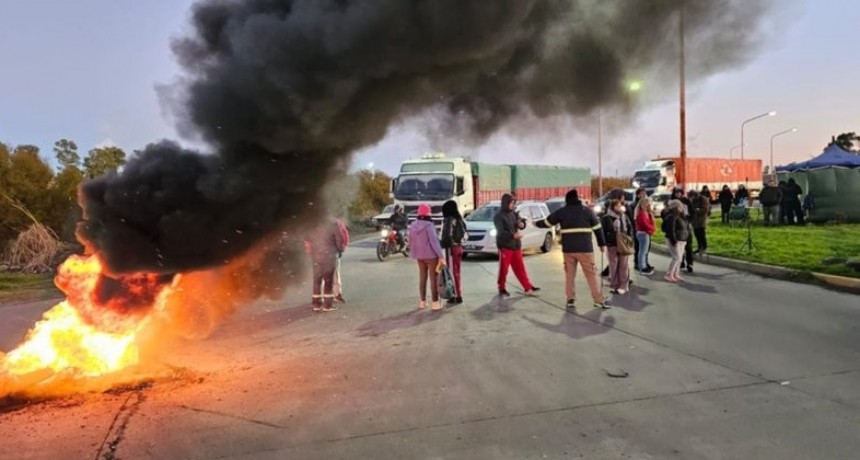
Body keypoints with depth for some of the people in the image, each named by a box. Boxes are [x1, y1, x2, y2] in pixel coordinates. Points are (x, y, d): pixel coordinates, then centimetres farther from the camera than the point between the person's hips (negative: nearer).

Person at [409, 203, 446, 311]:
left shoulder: (413, 226, 1)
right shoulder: (429, 225, -19)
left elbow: (411, 242, 8)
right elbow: (434, 242, -21)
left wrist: (413, 254, 21)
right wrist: (441, 256, -18)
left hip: (420, 256, 6)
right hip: (431, 255, -6)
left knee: (422, 278, 15)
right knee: (433, 279, 3)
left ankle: (422, 302, 22)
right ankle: (435, 303, 7)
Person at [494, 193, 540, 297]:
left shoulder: (514, 214, 9)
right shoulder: (499, 216, -12)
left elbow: (520, 224, 15)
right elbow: (501, 231, -22)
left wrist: (522, 224, -11)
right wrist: (513, 235, -38)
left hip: (516, 245, 7)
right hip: (505, 246, -7)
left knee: (520, 268, 12)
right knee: (503, 269, 2)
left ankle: (528, 288, 17)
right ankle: (502, 289, 16)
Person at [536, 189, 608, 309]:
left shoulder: (561, 211, 5)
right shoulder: (587, 210, 4)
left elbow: (547, 223, 16)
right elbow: (598, 228, 7)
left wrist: (537, 223, 36)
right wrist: (602, 244, 16)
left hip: (568, 249, 1)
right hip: (585, 248, -1)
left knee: (570, 274, 13)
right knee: (592, 274, 3)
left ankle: (570, 299, 14)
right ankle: (598, 300, 2)